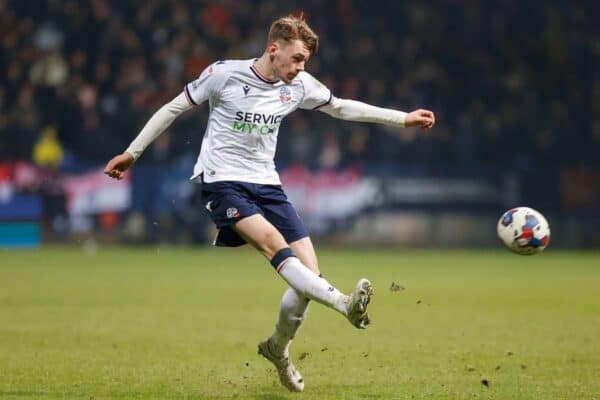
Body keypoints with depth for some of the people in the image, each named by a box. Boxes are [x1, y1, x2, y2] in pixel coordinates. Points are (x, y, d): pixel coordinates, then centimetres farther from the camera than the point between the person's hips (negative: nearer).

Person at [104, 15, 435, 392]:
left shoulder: (299, 86, 4)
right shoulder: (224, 74, -9)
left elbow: (341, 107, 19)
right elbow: (174, 108, 1)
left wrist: (403, 118, 17)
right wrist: (132, 153, 3)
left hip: (267, 184, 5)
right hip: (223, 181, -5)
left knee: (309, 272, -7)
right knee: (274, 242, -31)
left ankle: (278, 347, 17)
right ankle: (344, 303, -49)